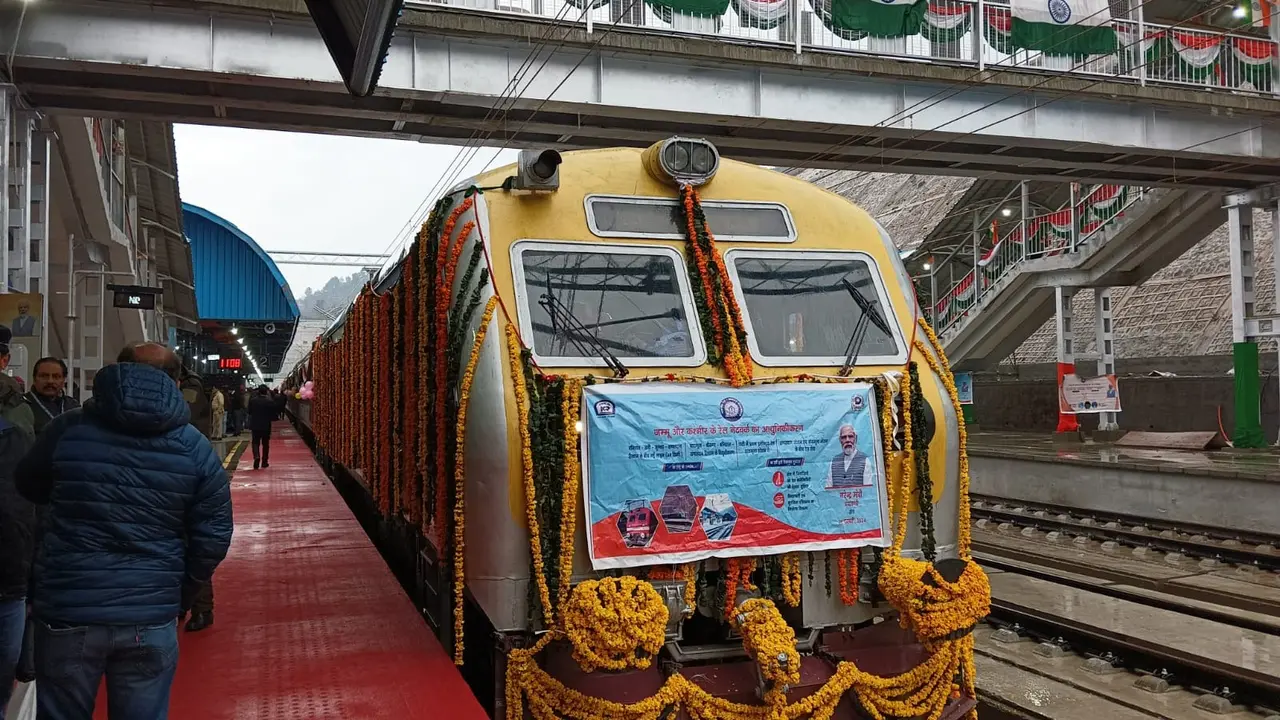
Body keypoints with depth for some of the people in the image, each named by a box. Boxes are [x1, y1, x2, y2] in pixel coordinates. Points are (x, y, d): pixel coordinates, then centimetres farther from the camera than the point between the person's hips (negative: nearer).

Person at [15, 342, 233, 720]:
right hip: (151, 616, 0)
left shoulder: (67, 428, -5)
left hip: (66, 610, 0)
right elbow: (214, 536, -5)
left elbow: (30, 487, 14)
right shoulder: (196, 447, -5)